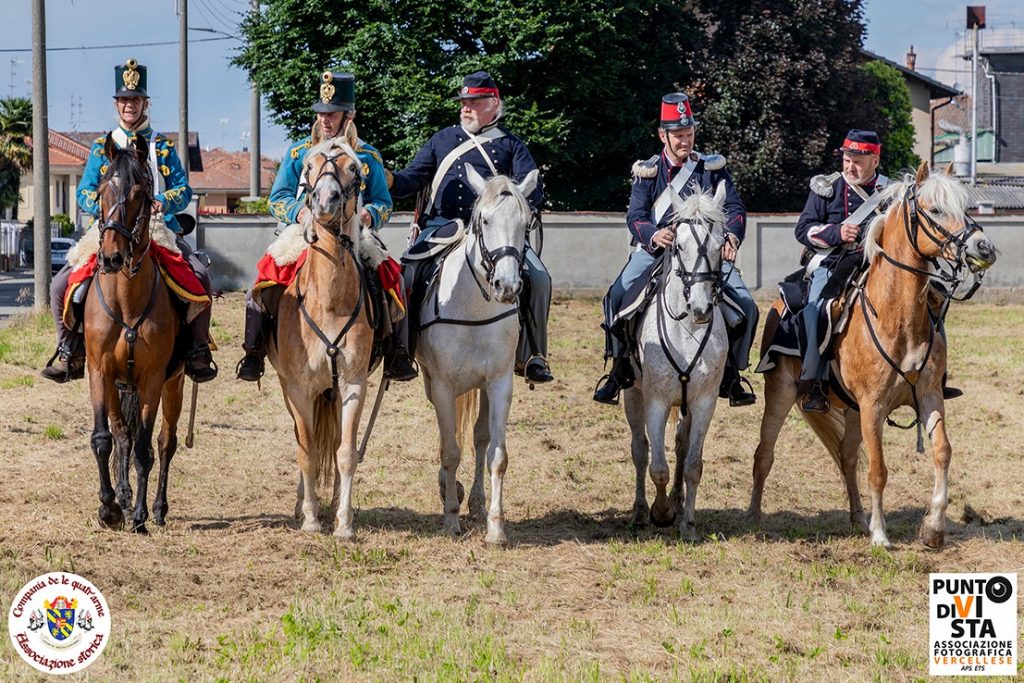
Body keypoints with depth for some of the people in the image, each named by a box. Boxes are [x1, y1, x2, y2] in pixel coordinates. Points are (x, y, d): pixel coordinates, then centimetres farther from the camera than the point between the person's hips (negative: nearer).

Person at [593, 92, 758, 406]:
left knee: (745, 306, -16)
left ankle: (730, 374, 1)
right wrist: (654, 235, -28)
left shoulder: (713, 168, 8)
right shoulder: (648, 171, 6)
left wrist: (731, 236, -22)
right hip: (656, 249, -1)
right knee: (618, 296, -24)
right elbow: (635, 216, -5)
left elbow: (735, 209, 1)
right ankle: (620, 370, -6)